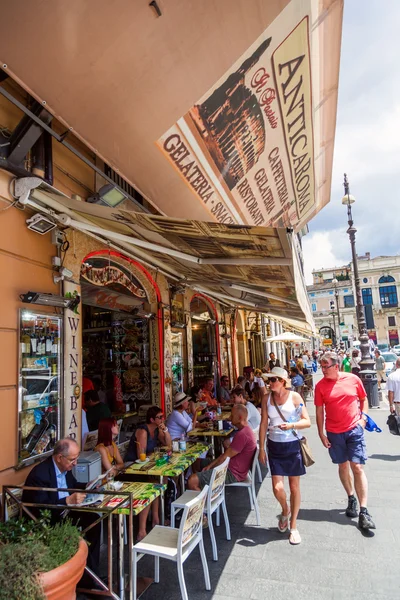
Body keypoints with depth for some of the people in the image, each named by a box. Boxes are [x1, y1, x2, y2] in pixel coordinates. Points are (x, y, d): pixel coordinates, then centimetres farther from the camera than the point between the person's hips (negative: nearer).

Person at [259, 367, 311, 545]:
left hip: (293, 445, -2)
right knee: (277, 488, -4)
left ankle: (293, 526, 29)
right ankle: (285, 511, 31)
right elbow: (263, 424, 5)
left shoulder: (294, 397, -8)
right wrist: (261, 448, 5)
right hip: (274, 446, 2)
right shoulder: (267, 399, 0)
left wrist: (291, 425, -27)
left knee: (294, 486, 9)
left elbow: (307, 422, -9)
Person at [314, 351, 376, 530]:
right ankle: (351, 498, 36)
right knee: (343, 466, 15)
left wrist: (363, 417, -3)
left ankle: (364, 512, 4)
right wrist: (321, 433, -2)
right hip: (334, 433, 1)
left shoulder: (353, 379, -6)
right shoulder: (320, 385, -6)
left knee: (357, 468, -3)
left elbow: (363, 399, 10)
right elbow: (319, 410, -2)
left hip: (354, 429, -1)